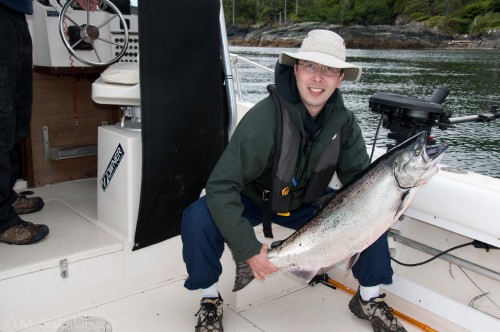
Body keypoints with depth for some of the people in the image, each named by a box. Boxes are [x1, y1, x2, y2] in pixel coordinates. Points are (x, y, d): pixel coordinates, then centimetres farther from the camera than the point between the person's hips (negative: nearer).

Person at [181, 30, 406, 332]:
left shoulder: (343, 120, -14)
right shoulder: (265, 118, -32)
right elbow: (221, 186, -34)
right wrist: (249, 250, -36)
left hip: (306, 201, 5)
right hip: (253, 200, -4)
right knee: (197, 219, -31)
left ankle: (370, 299, 10)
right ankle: (210, 298, -2)